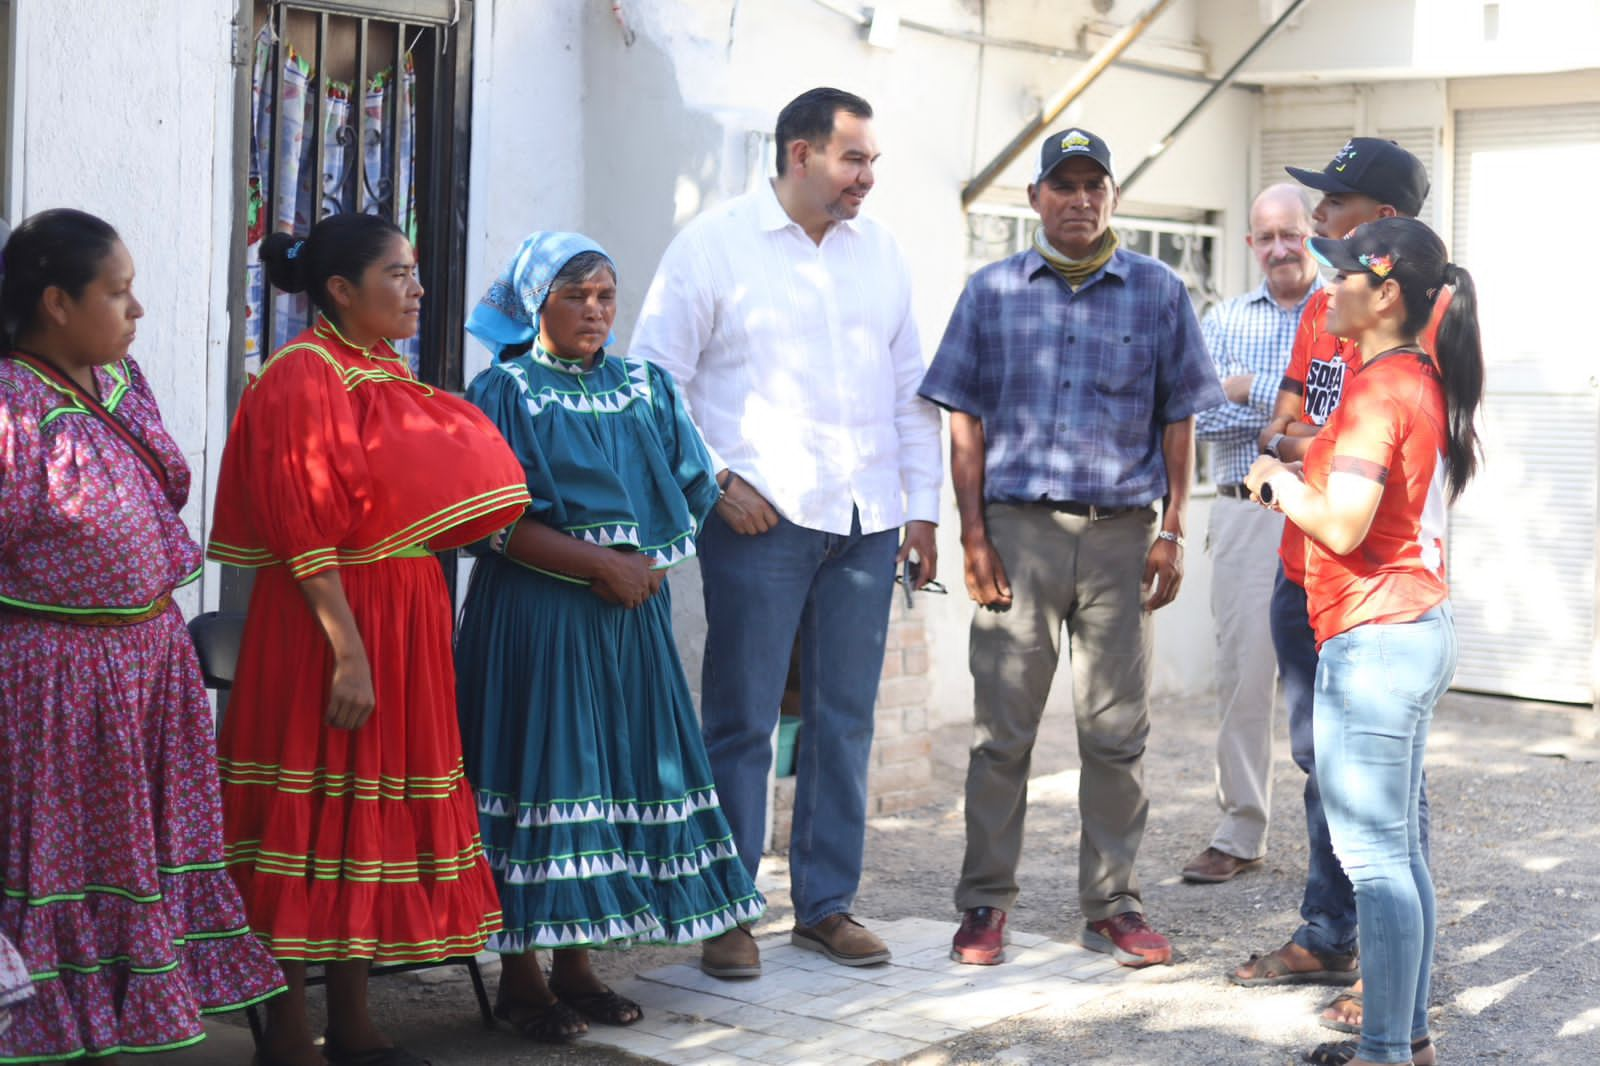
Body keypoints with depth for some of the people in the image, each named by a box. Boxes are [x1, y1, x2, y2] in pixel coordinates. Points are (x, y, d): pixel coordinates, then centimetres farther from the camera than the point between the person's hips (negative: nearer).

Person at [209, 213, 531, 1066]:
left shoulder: (389, 377, 14)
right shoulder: (303, 378, -12)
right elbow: (304, 532, -18)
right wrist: (348, 651, -23)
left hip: (405, 619, 9)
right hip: (330, 620, -9)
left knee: (376, 813, 12)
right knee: (316, 811, -3)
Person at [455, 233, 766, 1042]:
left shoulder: (645, 389, 12)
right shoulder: (506, 390, -3)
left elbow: (689, 498, 9)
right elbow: (499, 522, -12)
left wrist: (642, 563, -7)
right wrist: (601, 564, -16)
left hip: (630, 612, 5)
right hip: (534, 617, -5)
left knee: (619, 773, 7)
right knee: (539, 772, -3)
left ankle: (576, 965, 17)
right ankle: (519, 975, 6)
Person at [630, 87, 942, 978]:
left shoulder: (881, 251, 13)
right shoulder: (715, 244, -1)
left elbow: (911, 386, 17)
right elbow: (655, 379, -1)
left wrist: (923, 503, 12)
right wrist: (716, 479, -9)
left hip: (865, 523, 5)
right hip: (759, 519, -5)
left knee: (846, 719, 8)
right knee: (743, 720, -1)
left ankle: (827, 903, 18)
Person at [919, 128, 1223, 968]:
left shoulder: (1158, 292, 8)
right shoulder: (993, 291, 7)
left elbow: (1177, 419, 8)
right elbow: (966, 420, 5)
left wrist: (1171, 531, 1)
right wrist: (974, 534, -3)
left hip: (1120, 532, 1)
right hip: (1018, 528, 0)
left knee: (1117, 731, 5)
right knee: (1001, 729, 3)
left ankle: (1111, 904, 15)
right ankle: (985, 903, 12)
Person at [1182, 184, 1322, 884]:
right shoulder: (1223, 322, 13)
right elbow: (1193, 413, -1)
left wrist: (1252, 391, -11)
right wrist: (1297, 415, -11)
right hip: (1245, 515, 2)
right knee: (1241, 676, 3)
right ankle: (1239, 836, 12)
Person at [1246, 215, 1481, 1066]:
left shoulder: (1379, 390, -18)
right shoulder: (1427, 380, 12)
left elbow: (1343, 524, -25)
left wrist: (1279, 481, -7)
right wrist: (1306, 467, 17)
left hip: (1374, 639, -10)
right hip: (1421, 623, 10)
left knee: (1372, 851, -5)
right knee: (1398, 847, 15)